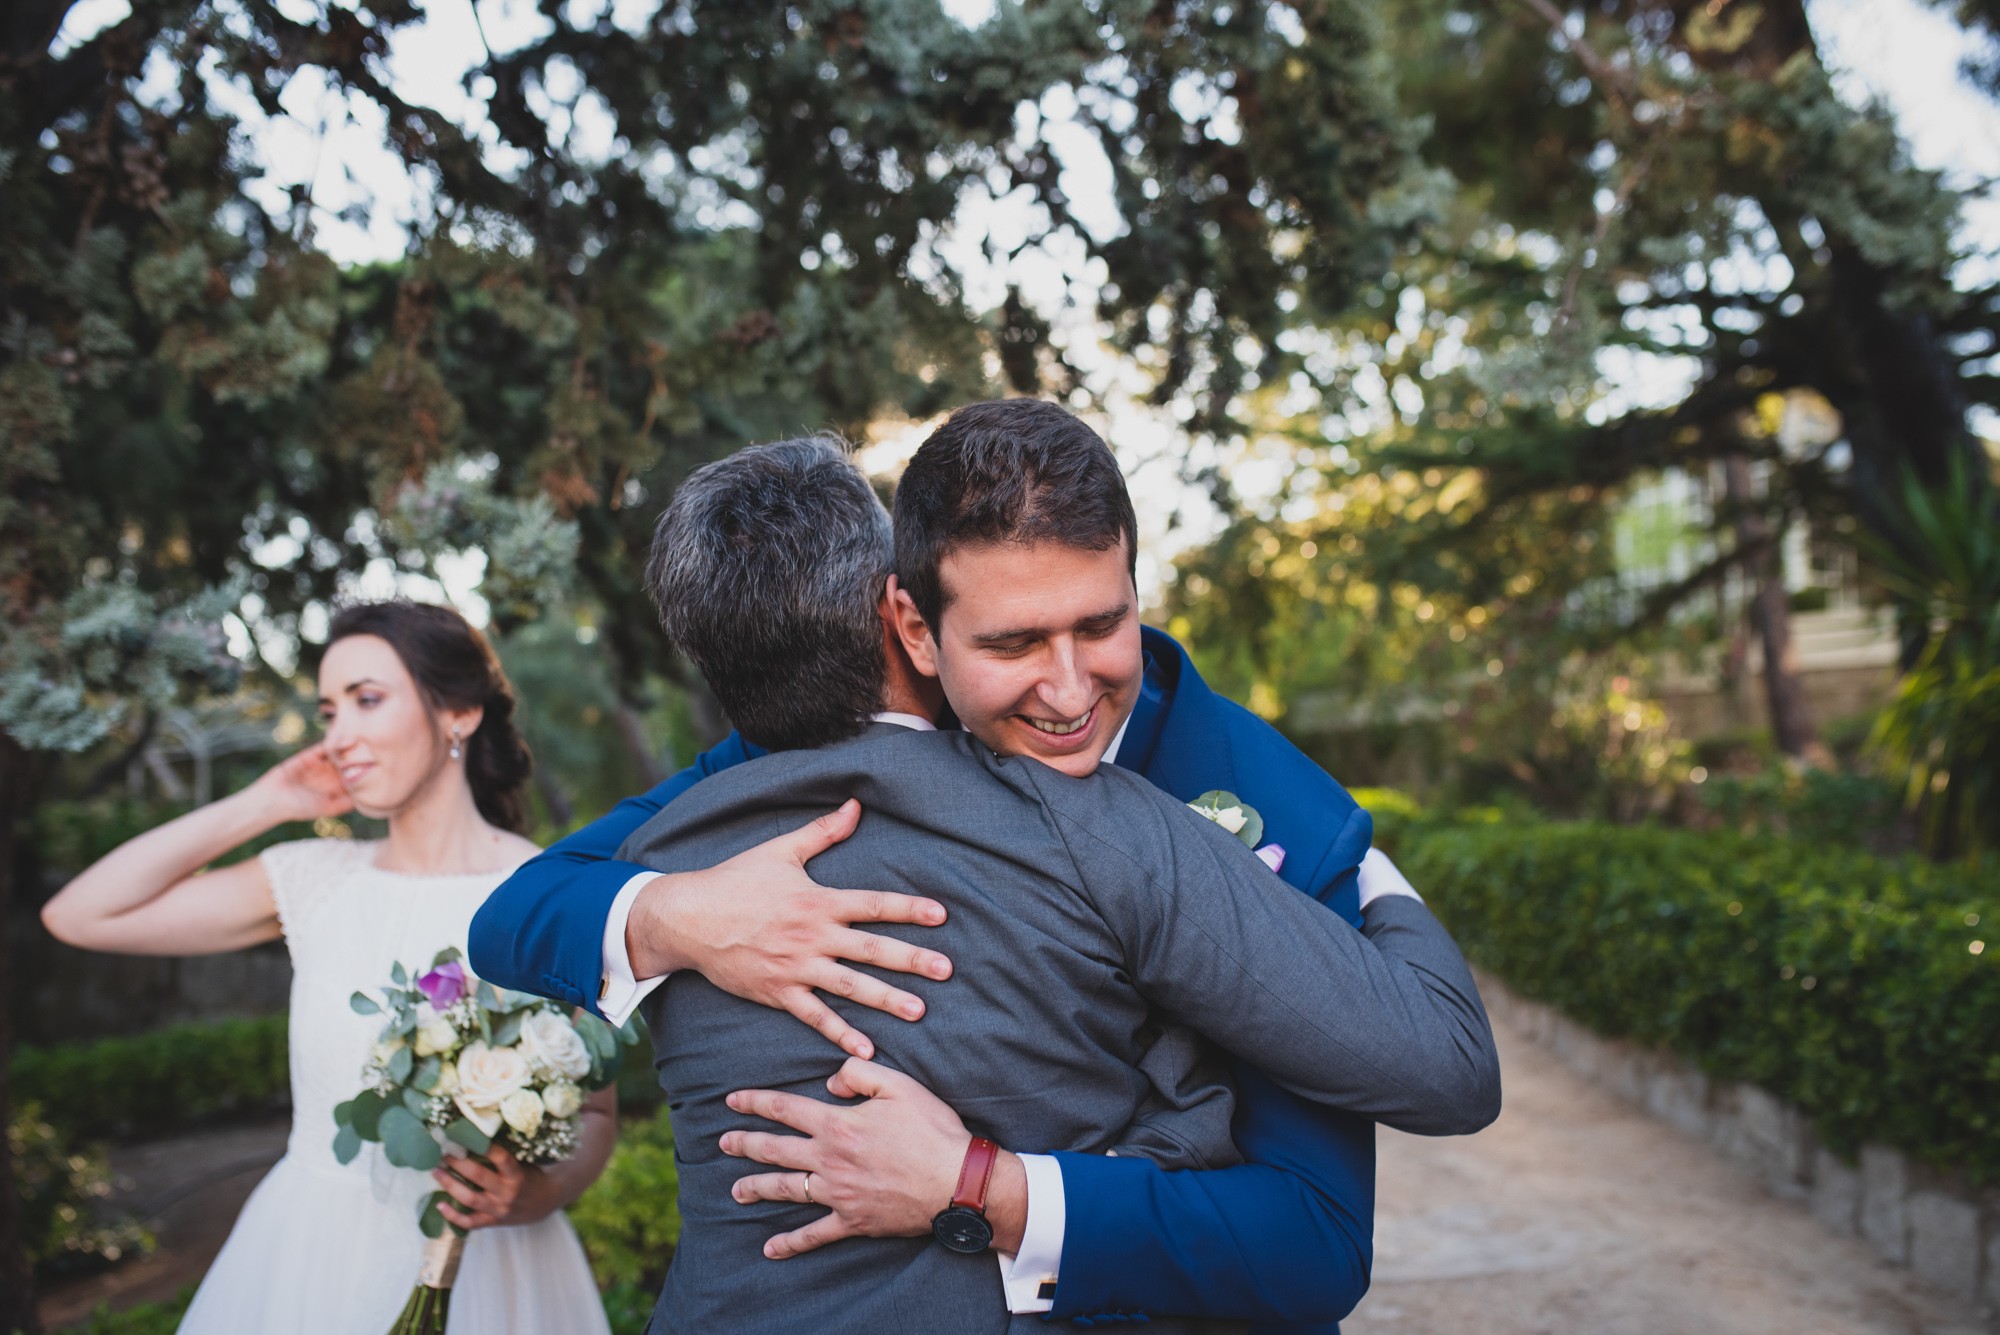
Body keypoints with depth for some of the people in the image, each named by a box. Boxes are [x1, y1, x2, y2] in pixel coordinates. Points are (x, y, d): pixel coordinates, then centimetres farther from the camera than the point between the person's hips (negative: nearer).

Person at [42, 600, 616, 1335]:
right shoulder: (313, 880, 0)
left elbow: (595, 1109, -2)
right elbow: (79, 915, -2)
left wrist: (537, 1193, -22)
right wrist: (262, 805, -3)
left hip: (477, 1265, -3)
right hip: (311, 1253, 4)